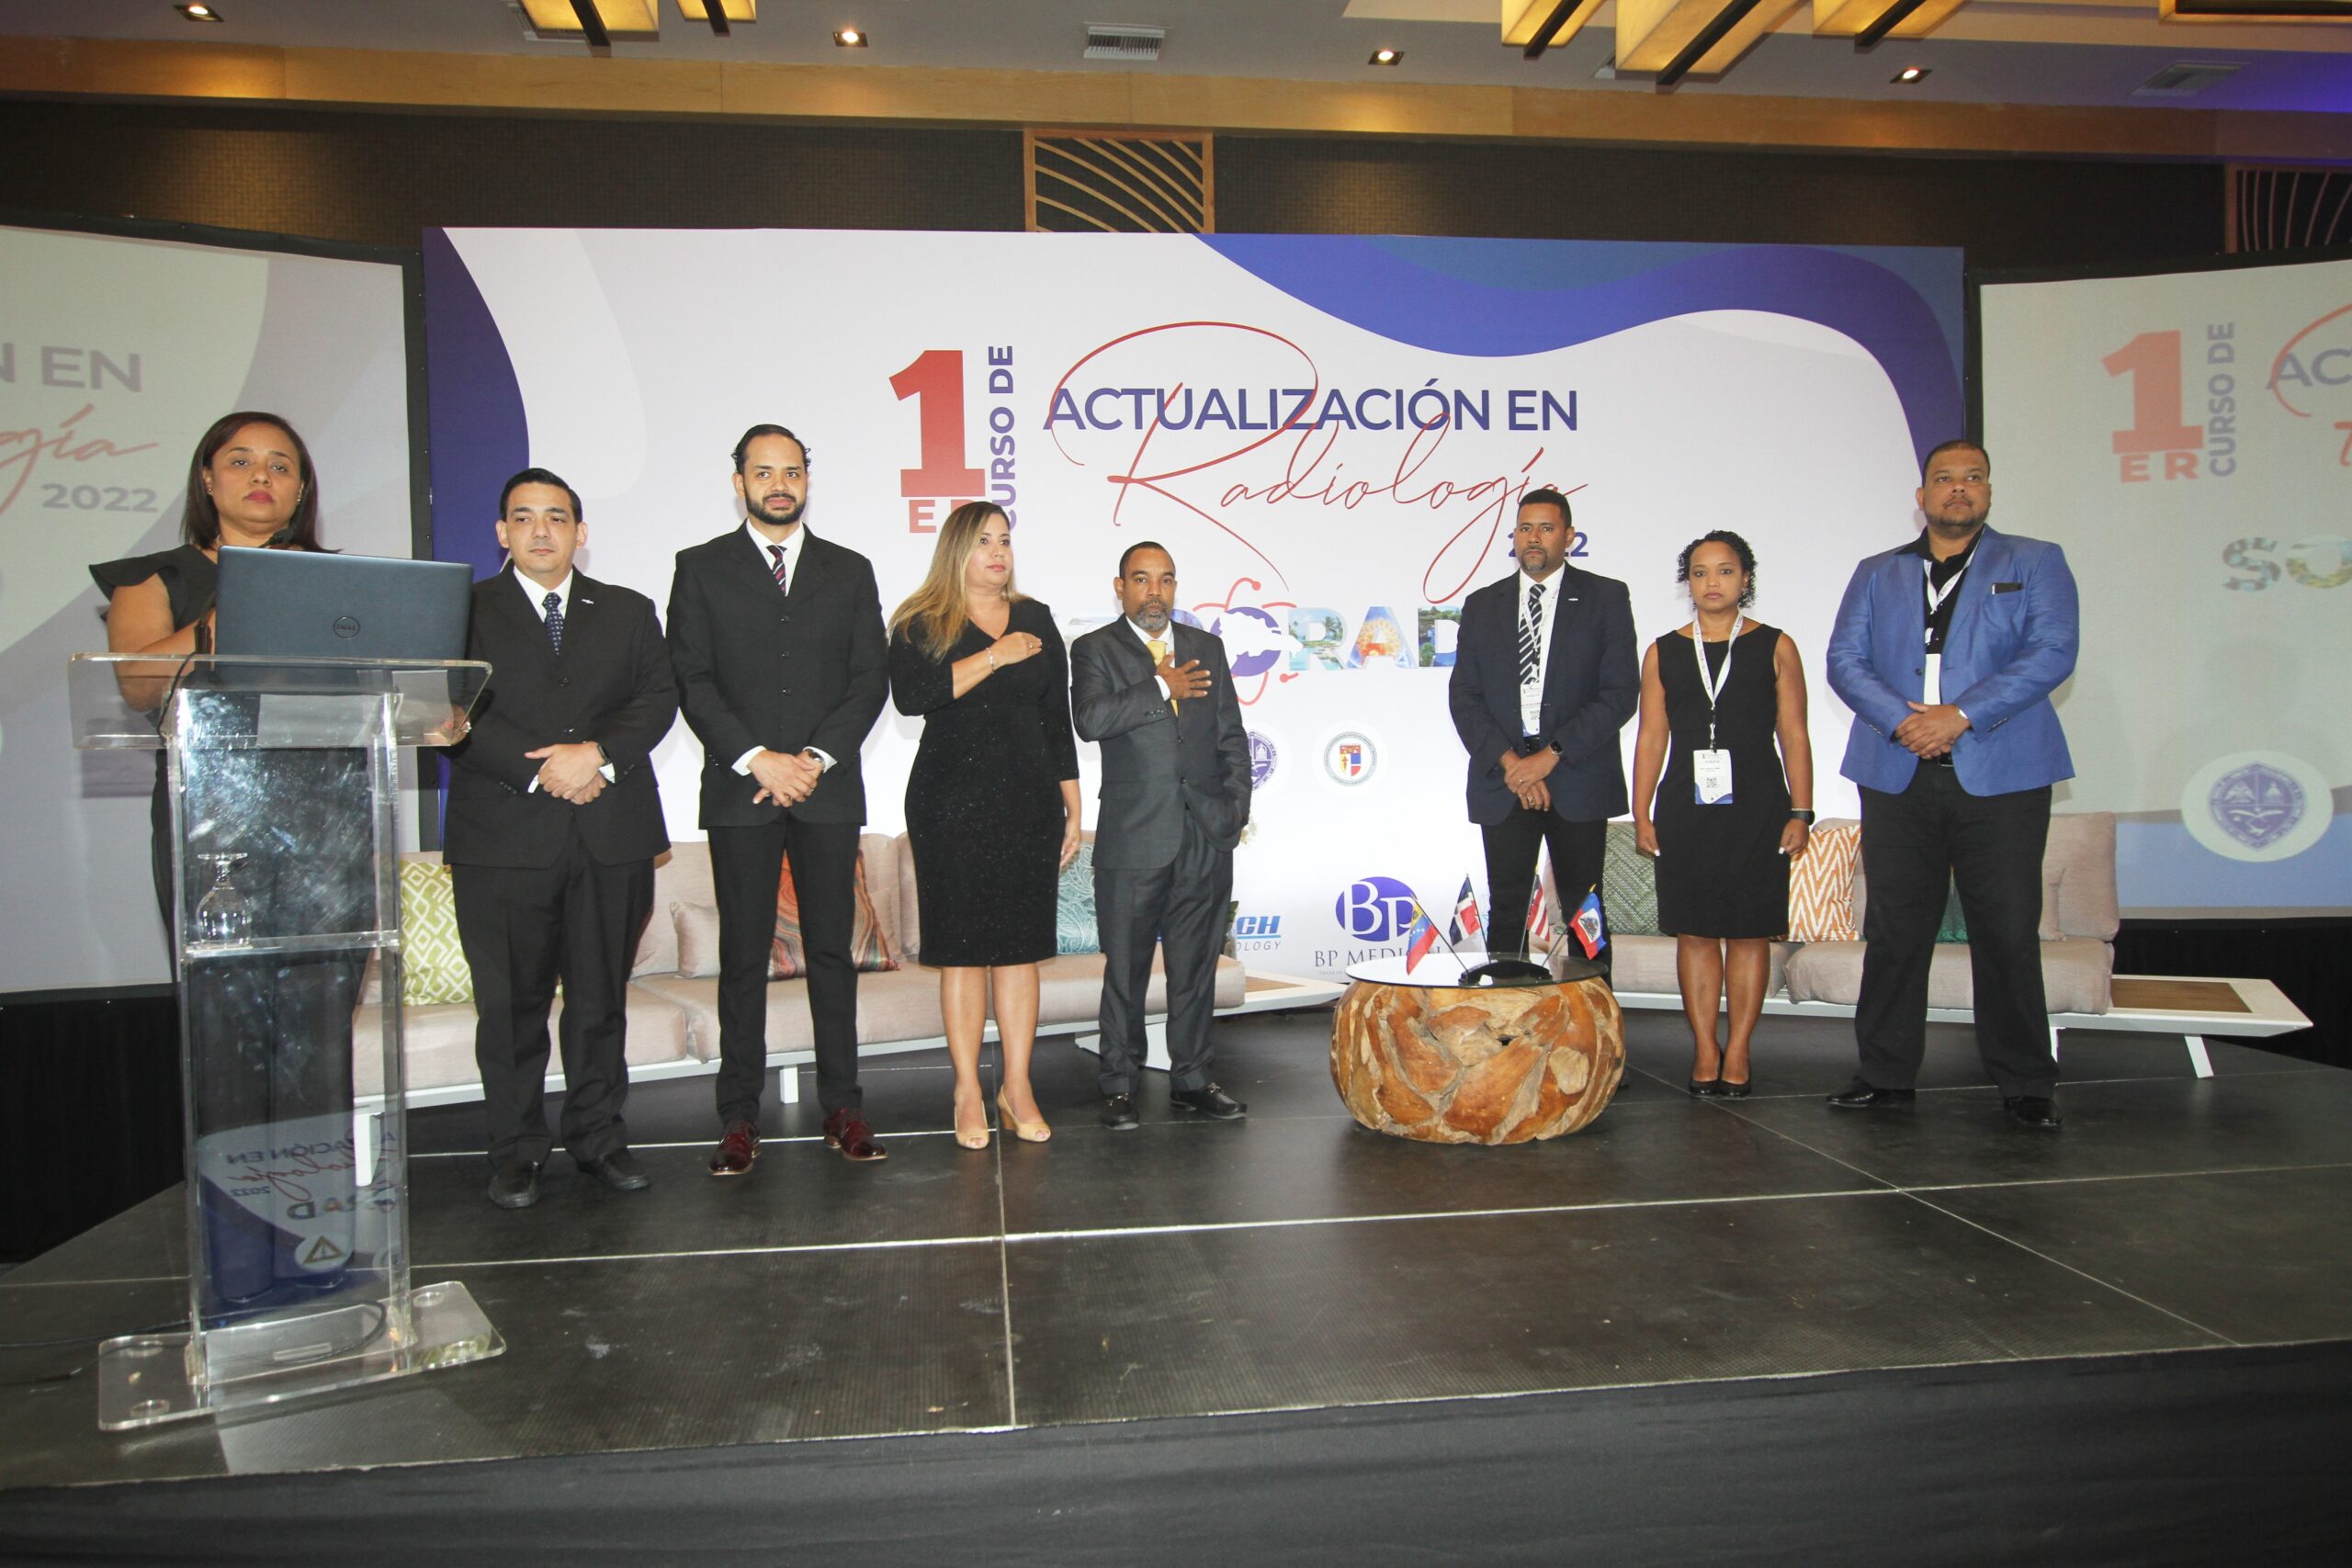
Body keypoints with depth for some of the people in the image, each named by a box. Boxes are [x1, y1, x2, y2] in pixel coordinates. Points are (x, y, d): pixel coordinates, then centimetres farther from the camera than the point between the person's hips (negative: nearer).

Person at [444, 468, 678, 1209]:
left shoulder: (629, 612, 16)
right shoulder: (463, 612, 8)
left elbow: (658, 698, 3)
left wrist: (599, 753, -14)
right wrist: (539, 772, -14)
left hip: (612, 837, 2)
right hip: (502, 837, -2)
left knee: (601, 995, 7)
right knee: (510, 1001, 2)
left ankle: (599, 1135, 19)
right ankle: (516, 1149, 15)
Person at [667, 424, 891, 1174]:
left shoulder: (849, 571, 12)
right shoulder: (701, 568, 8)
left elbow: (871, 677, 5)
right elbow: (691, 681, 0)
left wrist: (817, 758, -8)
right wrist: (757, 760, -12)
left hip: (829, 789, 1)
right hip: (739, 791, -1)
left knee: (832, 950, 5)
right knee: (743, 957, 2)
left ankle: (842, 1108, 11)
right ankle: (739, 1119, 8)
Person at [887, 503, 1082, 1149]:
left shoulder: (1036, 618, 14)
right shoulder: (922, 623, 2)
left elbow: (1058, 720, 15)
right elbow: (910, 695, -18)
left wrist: (1073, 810, 12)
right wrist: (995, 656, -15)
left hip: (1030, 804, 3)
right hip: (952, 804, -3)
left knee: (1020, 946, 4)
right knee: (962, 948, 0)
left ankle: (1017, 1088, 11)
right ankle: (968, 1092, 9)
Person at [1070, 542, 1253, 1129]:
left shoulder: (1207, 648, 15)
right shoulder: (1094, 650, 3)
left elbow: (1232, 736, 15)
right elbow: (1090, 719, -16)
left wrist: (1236, 809, 6)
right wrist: (1161, 688, -13)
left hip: (1206, 839, 4)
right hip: (1133, 840, -3)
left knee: (1196, 966, 10)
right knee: (1126, 969, 3)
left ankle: (1191, 1079, 21)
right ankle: (1119, 1085, 15)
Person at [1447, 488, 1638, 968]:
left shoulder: (1606, 597, 3)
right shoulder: (1482, 605, 11)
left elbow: (1621, 693, -5)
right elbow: (1463, 696, 6)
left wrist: (1552, 755, -13)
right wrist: (1508, 762, -8)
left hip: (1577, 779, -2)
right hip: (1502, 781, 2)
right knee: (1506, 909, 4)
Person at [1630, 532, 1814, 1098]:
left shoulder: (1774, 647, 5)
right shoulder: (1664, 652, 9)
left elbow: (1794, 736, 3)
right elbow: (1651, 737, 8)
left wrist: (1800, 812, -4)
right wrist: (1641, 815, 3)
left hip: (1756, 807, -1)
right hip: (1686, 808, 2)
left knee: (1749, 931, 2)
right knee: (1695, 931, 3)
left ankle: (1737, 1052, 9)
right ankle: (1705, 1051, 10)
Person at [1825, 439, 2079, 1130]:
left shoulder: (2035, 562, 10)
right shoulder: (1876, 574, 17)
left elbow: (2053, 651, -4)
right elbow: (1844, 660, 6)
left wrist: (1960, 716, -15)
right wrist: (1900, 719, -12)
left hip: (2000, 776, -2)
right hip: (1897, 778, 2)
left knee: (2008, 934, 0)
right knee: (1894, 932, 5)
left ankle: (2027, 1085, 12)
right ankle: (1886, 1074, 15)